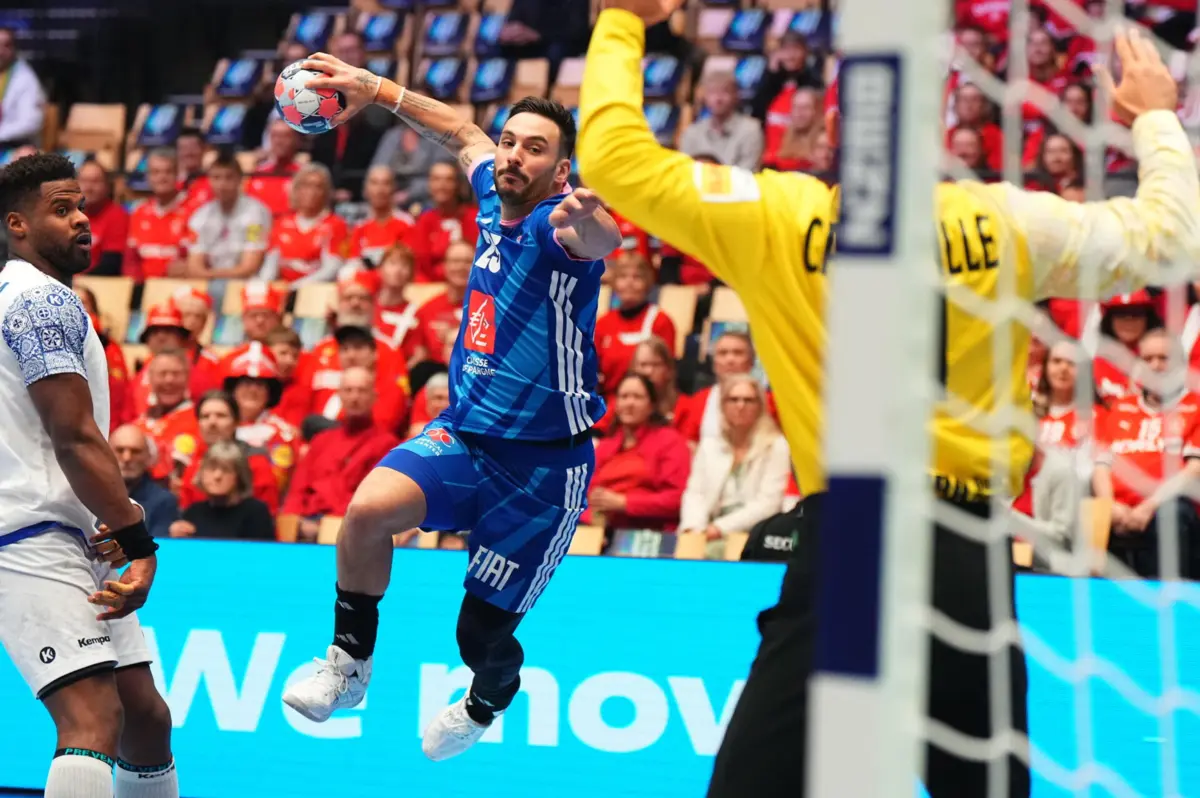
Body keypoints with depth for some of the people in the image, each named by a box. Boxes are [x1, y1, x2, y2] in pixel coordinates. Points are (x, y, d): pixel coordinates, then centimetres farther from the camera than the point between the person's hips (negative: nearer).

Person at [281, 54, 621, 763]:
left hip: (543, 464, -5)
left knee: (483, 632, 2)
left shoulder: (554, 223, -19)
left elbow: (603, 240, -45)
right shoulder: (494, 195, 2)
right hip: (464, 434, 6)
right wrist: (376, 90, 22)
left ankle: (487, 703, 39)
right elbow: (462, 132, 23)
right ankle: (349, 665, -6)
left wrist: (586, 219, -68)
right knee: (370, 506, -25)